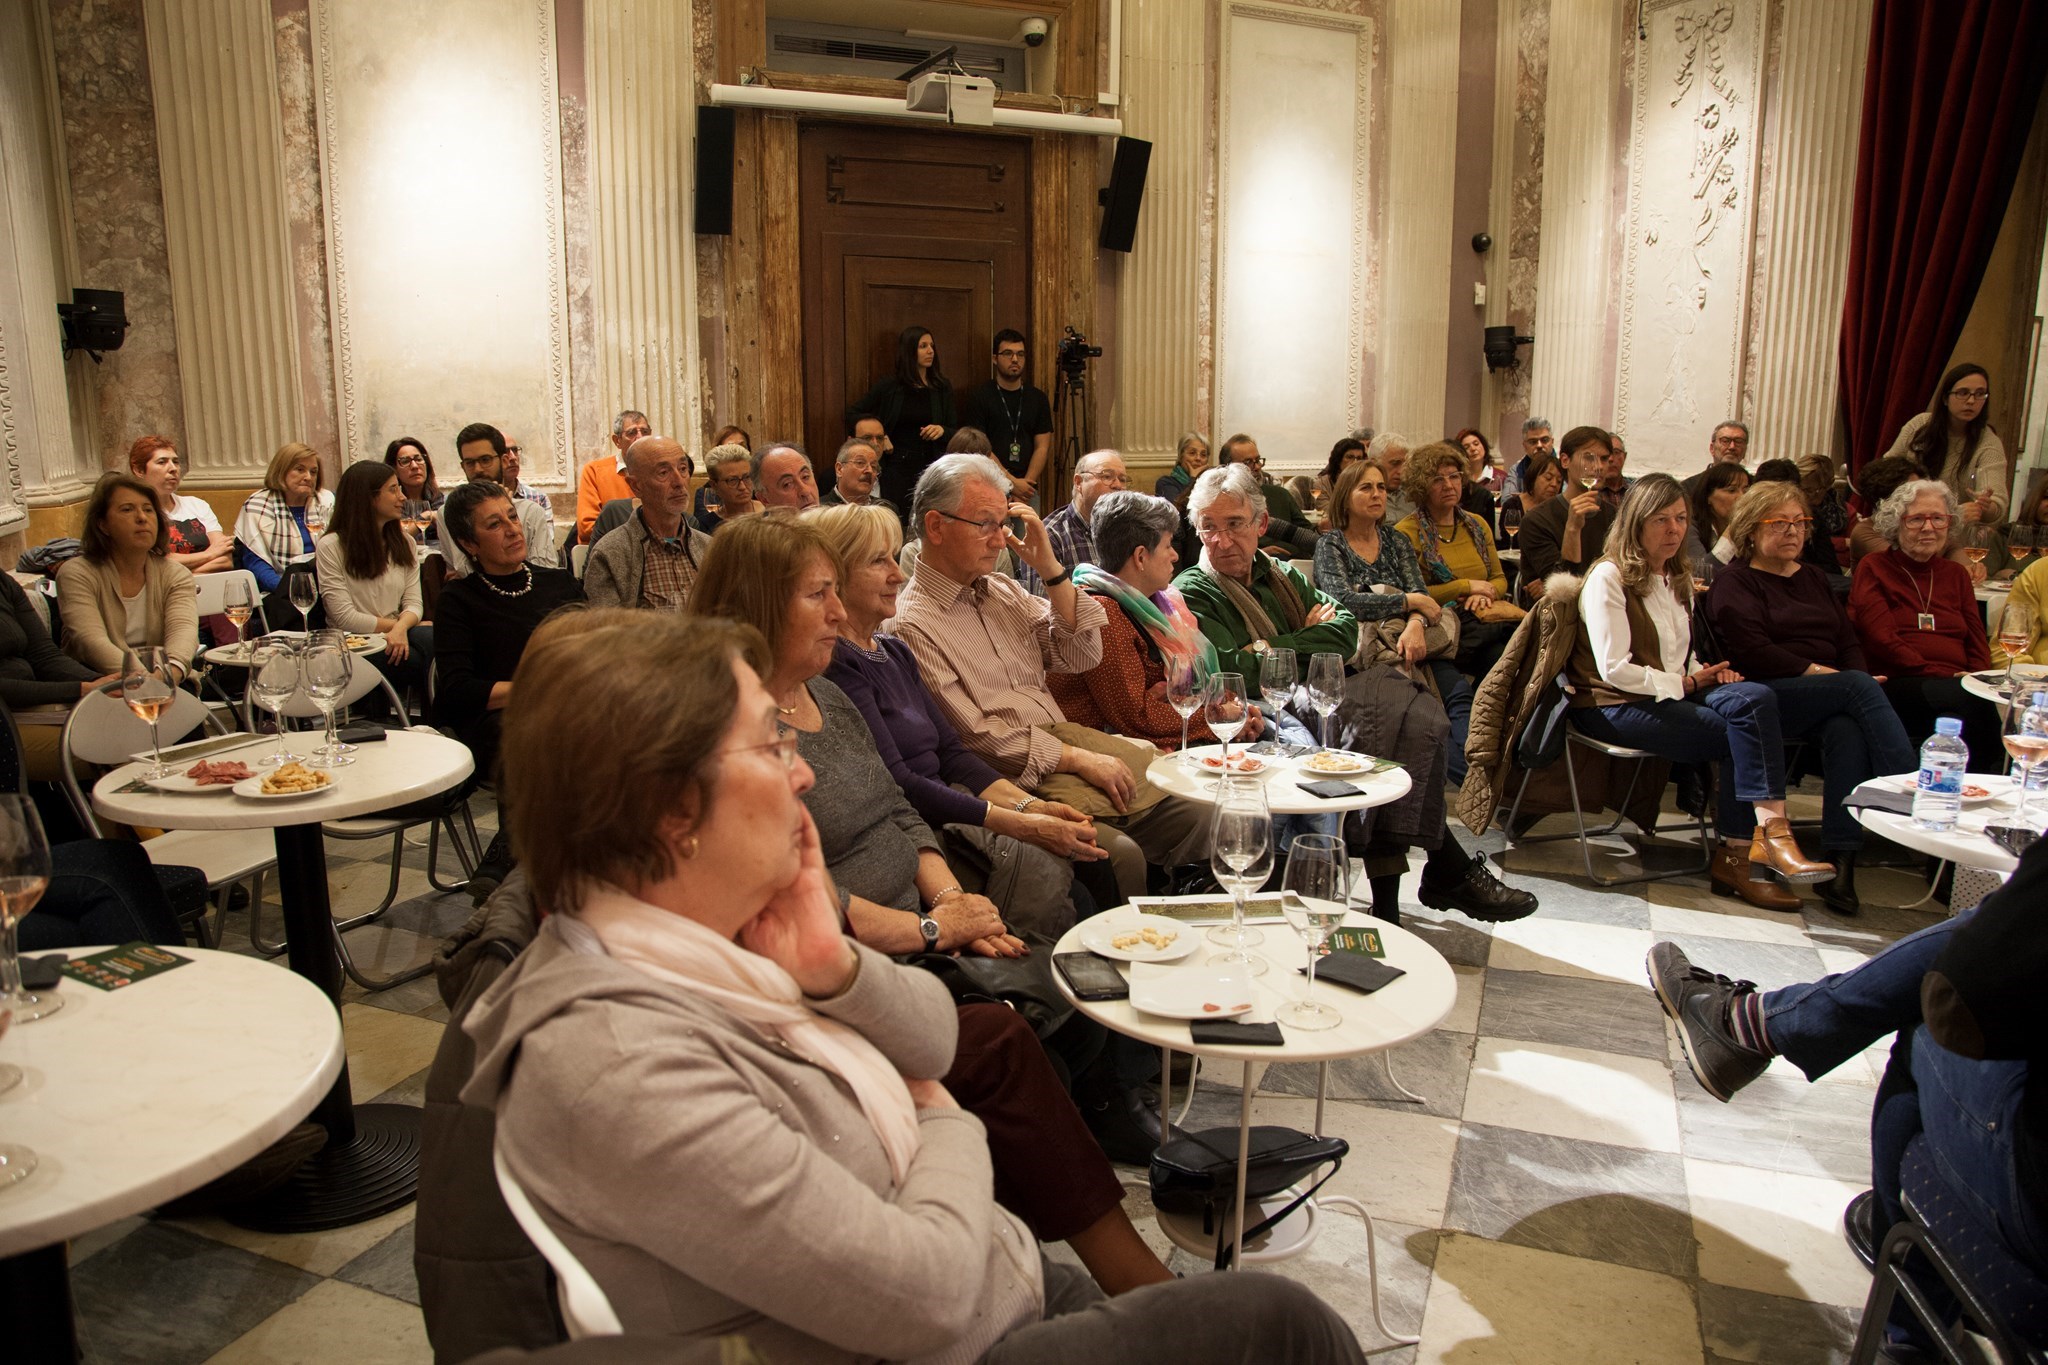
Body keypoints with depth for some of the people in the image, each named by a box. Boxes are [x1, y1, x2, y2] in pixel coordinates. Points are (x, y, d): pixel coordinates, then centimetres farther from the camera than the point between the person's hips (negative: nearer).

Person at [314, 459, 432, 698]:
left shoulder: (404, 542, 15)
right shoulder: (331, 546, -2)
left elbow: (413, 602, 5)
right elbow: (346, 618, -9)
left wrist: (401, 627, -16)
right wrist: (396, 624, -7)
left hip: (396, 636, 4)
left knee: (433, 641, -32)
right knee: (417, 659, -33)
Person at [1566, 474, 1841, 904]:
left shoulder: (1678, 579, 21)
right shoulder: (1608, 577, -5)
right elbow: (1614, 669, -13)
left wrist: (1708, 674, 3)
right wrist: (1684, 684, -10)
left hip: (1672, 696, 7)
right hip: (1613, 707, -7)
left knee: (1755, 697, -25)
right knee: (1744, 727, -25)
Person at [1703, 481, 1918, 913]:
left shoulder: (1812, 578, 26)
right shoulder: (1734, 582, 5)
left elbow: (1850, 642, 19)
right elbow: (1752, 654, -9)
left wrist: (1857, 683, -1)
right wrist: (1819, 673, -13)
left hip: (1832, 699, 5)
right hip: (1765, 696, -5)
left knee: (1847, 728, -31)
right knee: (1859, 687, -30)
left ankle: (1841, 862, -35)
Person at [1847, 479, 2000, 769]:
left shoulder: (1956, 573, 25)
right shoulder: (1874, 568, 9)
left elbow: (1977, 641, 19)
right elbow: (1882, 640, -4)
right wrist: (1942, 675, -13)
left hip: (1957, 685, 4)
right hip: (1897, 685, -4)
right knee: (1970, 702, -35)